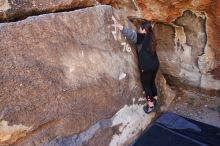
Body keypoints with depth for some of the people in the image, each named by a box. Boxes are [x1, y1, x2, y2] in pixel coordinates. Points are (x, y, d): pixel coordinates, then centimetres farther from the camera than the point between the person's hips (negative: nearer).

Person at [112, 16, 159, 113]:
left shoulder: (141, 37, -16)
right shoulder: (150, 37, 8)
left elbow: (130, 34, -30)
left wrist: (117, 24, -31)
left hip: (146, 66, -8)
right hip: (155, 64, 8)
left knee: (146, 85, 6)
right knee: (152, 82, 23)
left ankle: (151, 105, 14)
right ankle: (154, 100, 38)